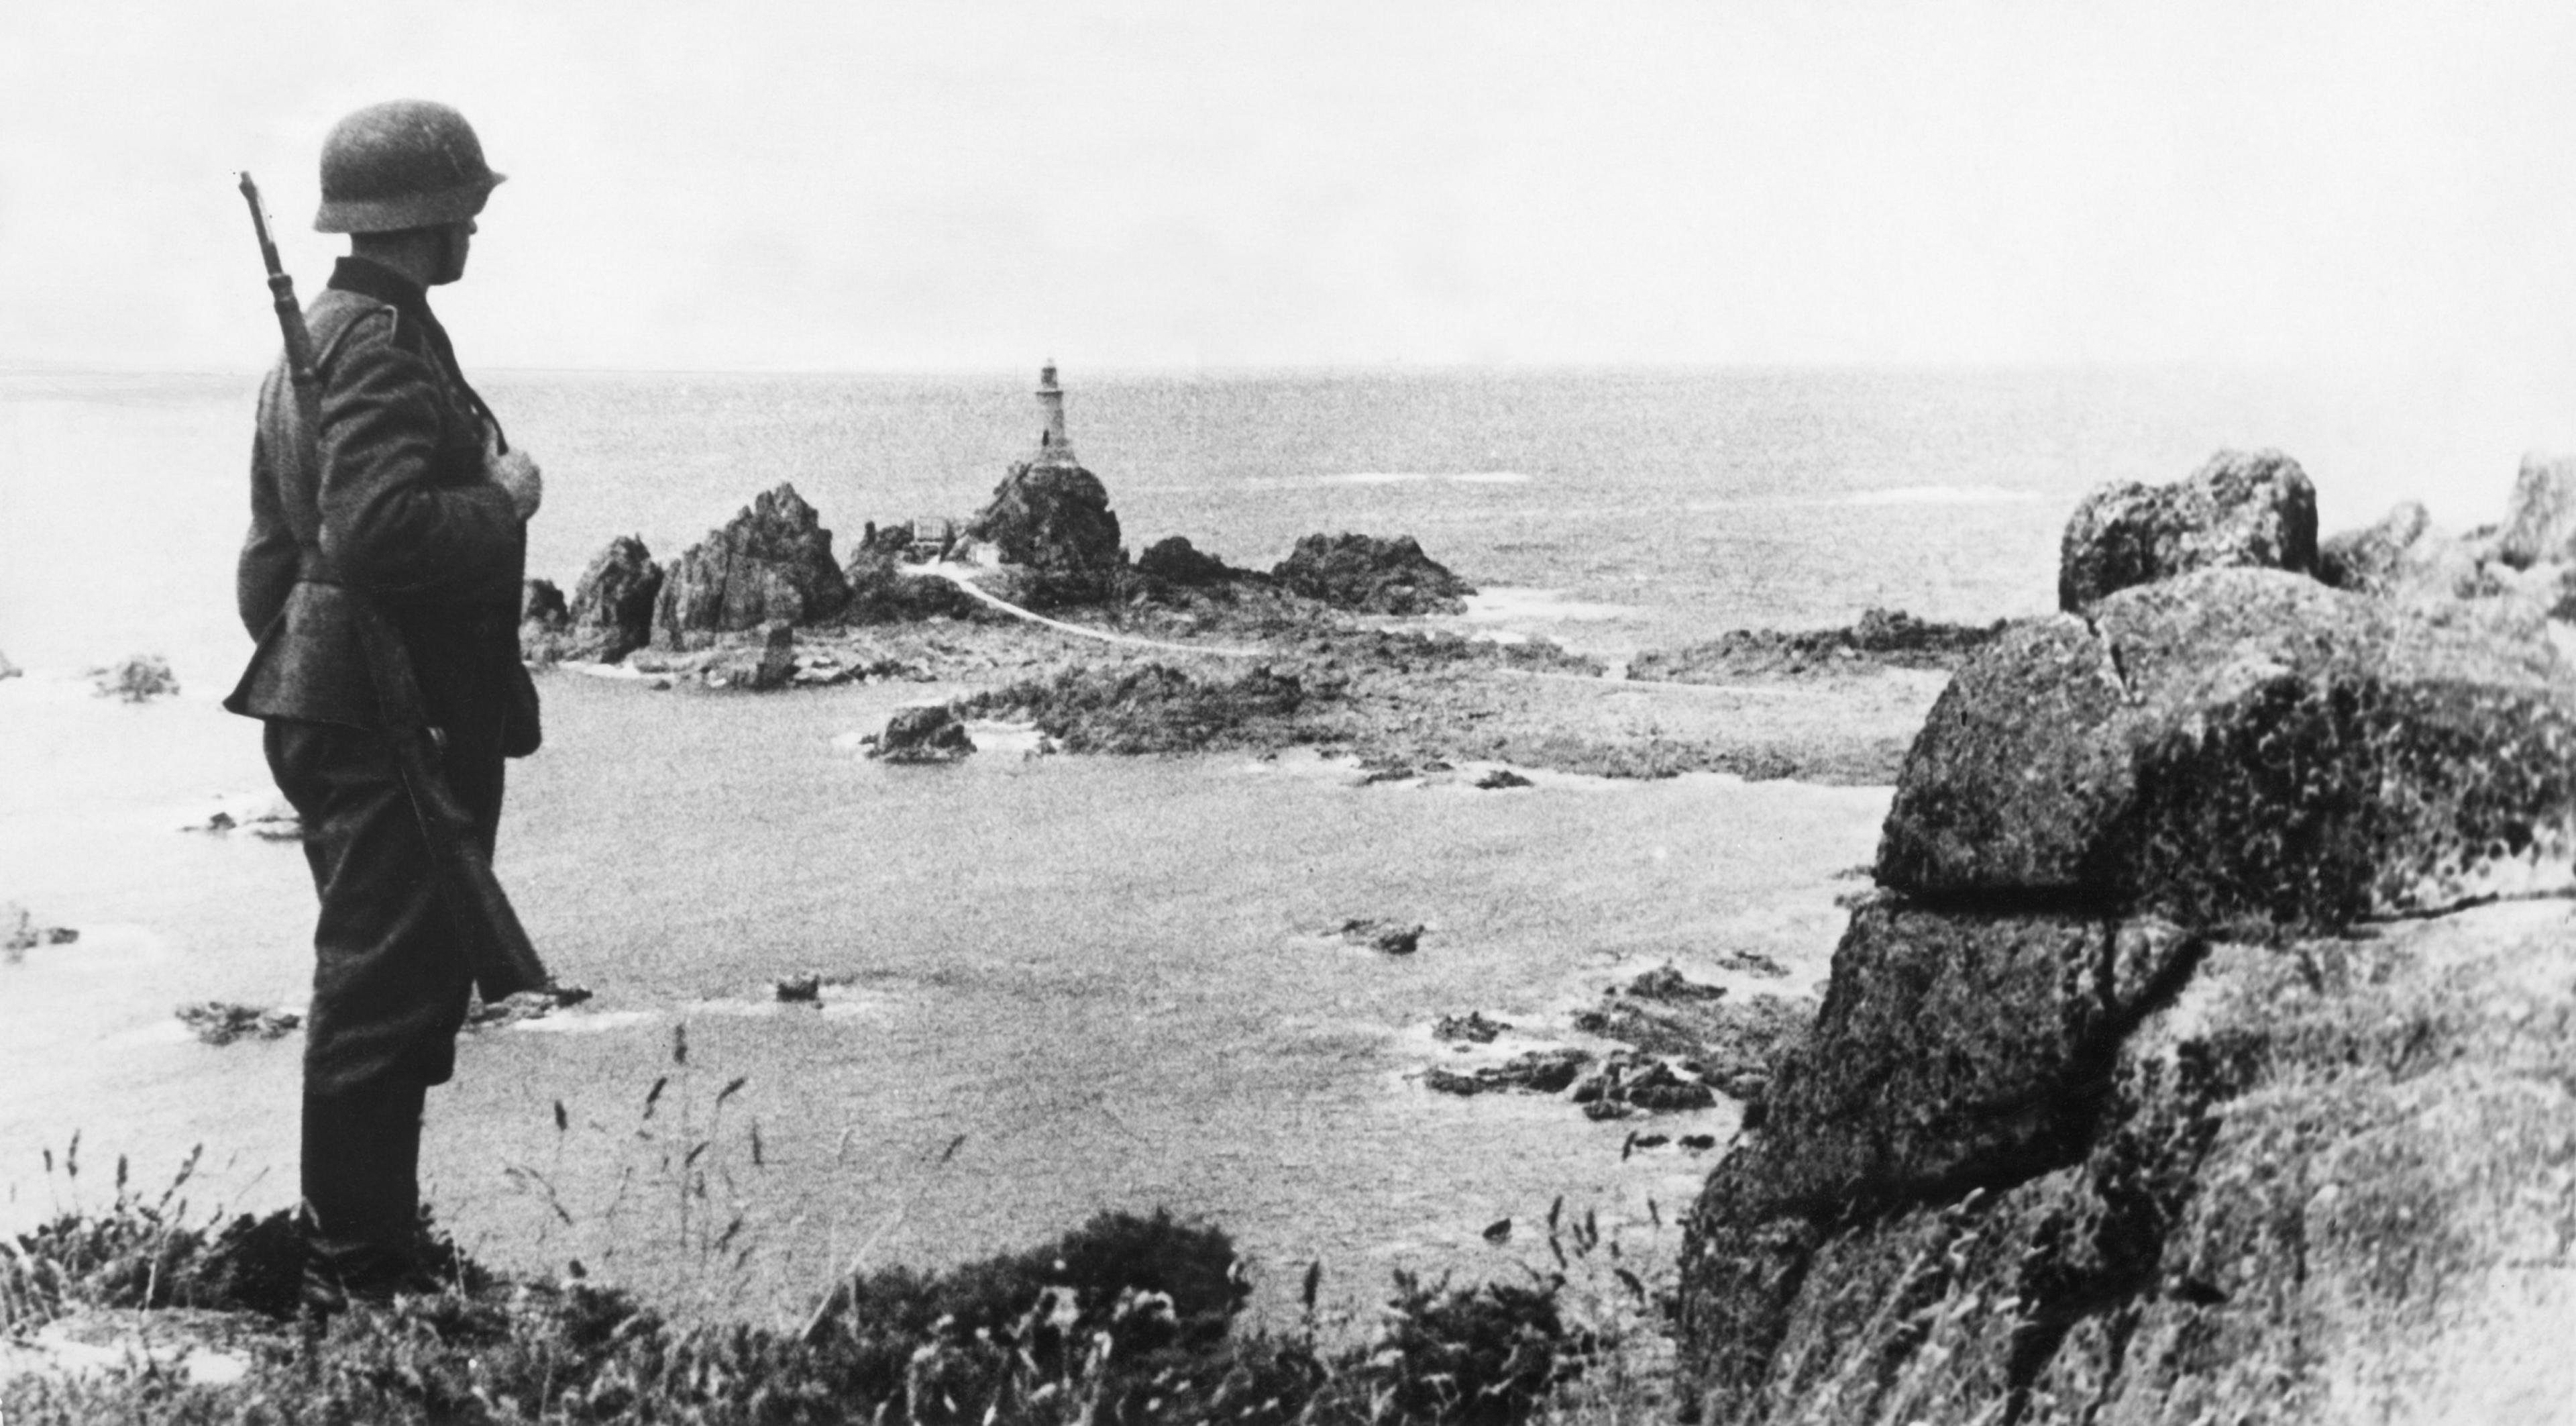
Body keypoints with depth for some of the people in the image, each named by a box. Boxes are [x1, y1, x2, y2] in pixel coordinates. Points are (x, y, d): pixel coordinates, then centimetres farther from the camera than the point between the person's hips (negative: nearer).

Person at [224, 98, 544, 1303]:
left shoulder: (324, 332, 17)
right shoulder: (383, 342, -16)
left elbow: (276, 549, 21)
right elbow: (378, 529, -29)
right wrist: (503, 502, -14)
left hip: (331, 700, 11)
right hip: (392, 718, -11)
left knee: (390, 982, 18)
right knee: (384, 991, -4)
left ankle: (365, 1244, 28)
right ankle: (358, 1271, 4)